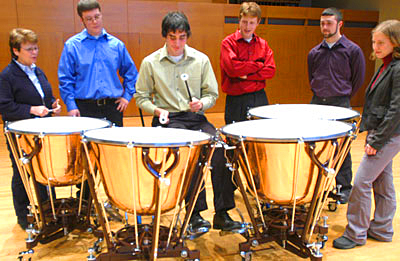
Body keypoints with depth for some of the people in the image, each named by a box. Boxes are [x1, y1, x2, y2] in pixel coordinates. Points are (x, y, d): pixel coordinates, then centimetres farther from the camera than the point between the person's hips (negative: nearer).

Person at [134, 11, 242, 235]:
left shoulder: (201, 60, 7)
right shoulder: (150, 63, 2)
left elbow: (212, 94, 11)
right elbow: (141, 97, 9)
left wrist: (201, 103, -11)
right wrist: (157, 110, -10)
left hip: (196, 118, 2)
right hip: (168, 121, -2)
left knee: (221, 147, -25)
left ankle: (222, 213, -16)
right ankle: (195, 213, -21)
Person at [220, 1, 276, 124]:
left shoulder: (263, 44, 11)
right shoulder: (228, 43, -2)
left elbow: (271, 70, 1)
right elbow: (232, 68, -17)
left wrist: (247, 75, -11)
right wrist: (259, 65, -6)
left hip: (260, 98, 4)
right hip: (236, 101, -3)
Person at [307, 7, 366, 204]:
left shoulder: (352, 50, -3)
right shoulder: (314, 53, 8)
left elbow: (358, 79, 3)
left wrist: (343, 98, 6)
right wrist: (319, 95, 14)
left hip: (340, 104, -4)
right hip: (316, 103, 4)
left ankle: (344, 187, 14)